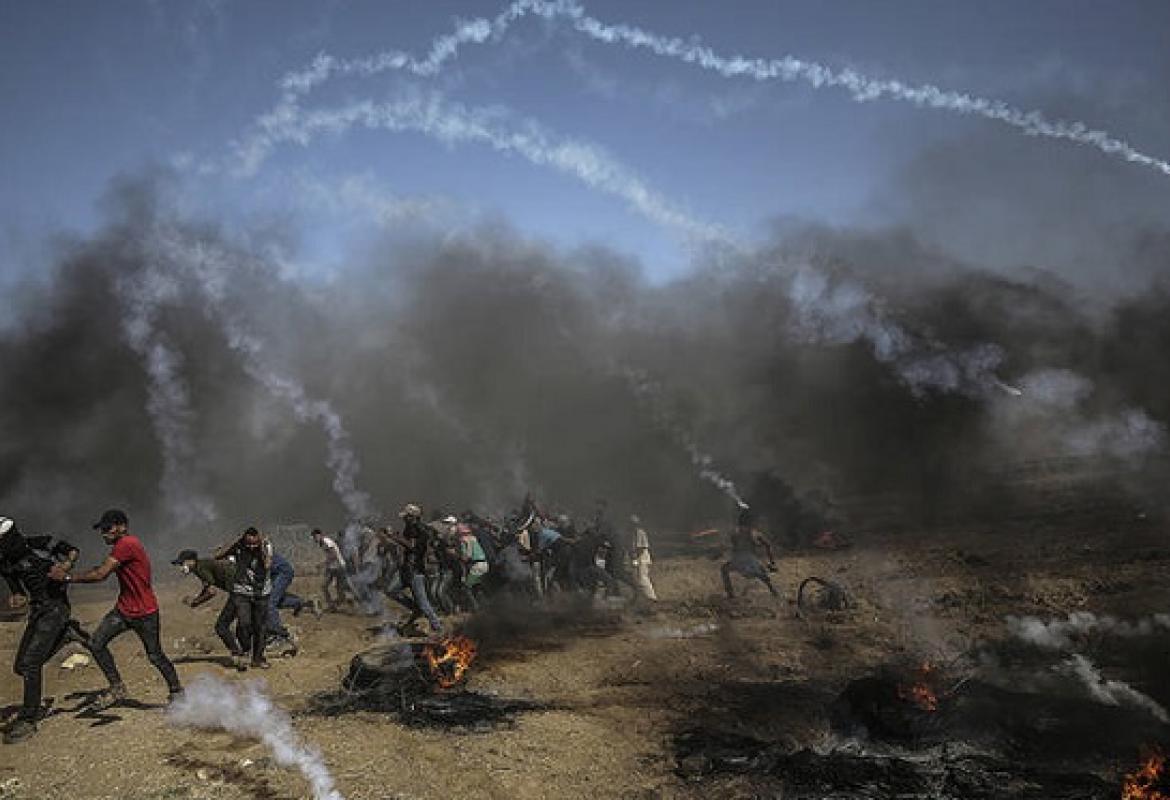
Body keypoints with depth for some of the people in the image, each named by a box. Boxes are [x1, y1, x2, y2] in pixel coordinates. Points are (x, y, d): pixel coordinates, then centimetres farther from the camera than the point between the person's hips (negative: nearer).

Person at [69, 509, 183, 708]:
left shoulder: (127, 544, -22)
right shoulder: (120, 546, 10)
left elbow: (100, 575, -25)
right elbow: (100, 569, 8)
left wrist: (69, 578, -17)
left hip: (145, 614, -9)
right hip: (123, 609, 9)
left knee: (155, 657, 2)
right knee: (96, 643, -1)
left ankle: (177, 691, 21)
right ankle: (117, 687, 11)